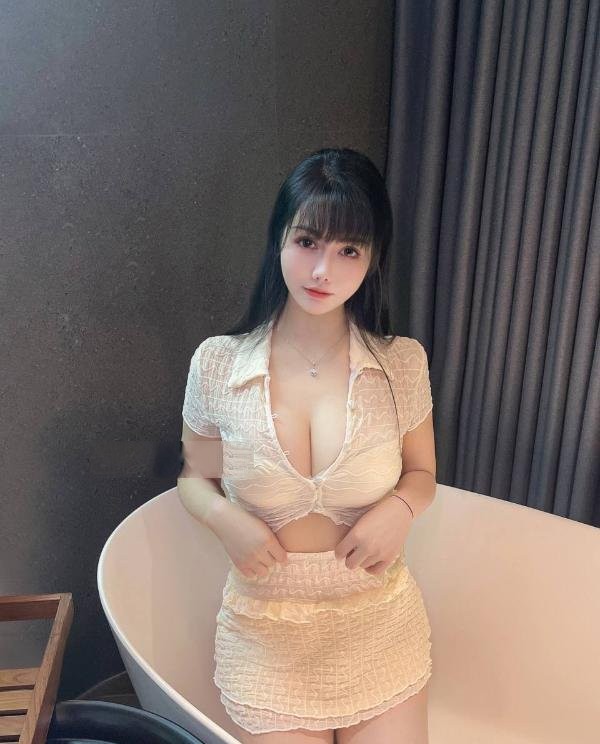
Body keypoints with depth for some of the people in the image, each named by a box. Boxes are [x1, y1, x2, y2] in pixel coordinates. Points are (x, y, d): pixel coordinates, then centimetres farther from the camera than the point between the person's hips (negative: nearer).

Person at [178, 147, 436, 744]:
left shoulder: (402, 364, -11)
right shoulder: (217, 363, -12)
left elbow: (422, 472, 5)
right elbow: (194, 478, 2)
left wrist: (400, 507, -17)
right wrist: (224, 518, -19)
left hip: (380, 624, 1)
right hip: (266, 633, 0)